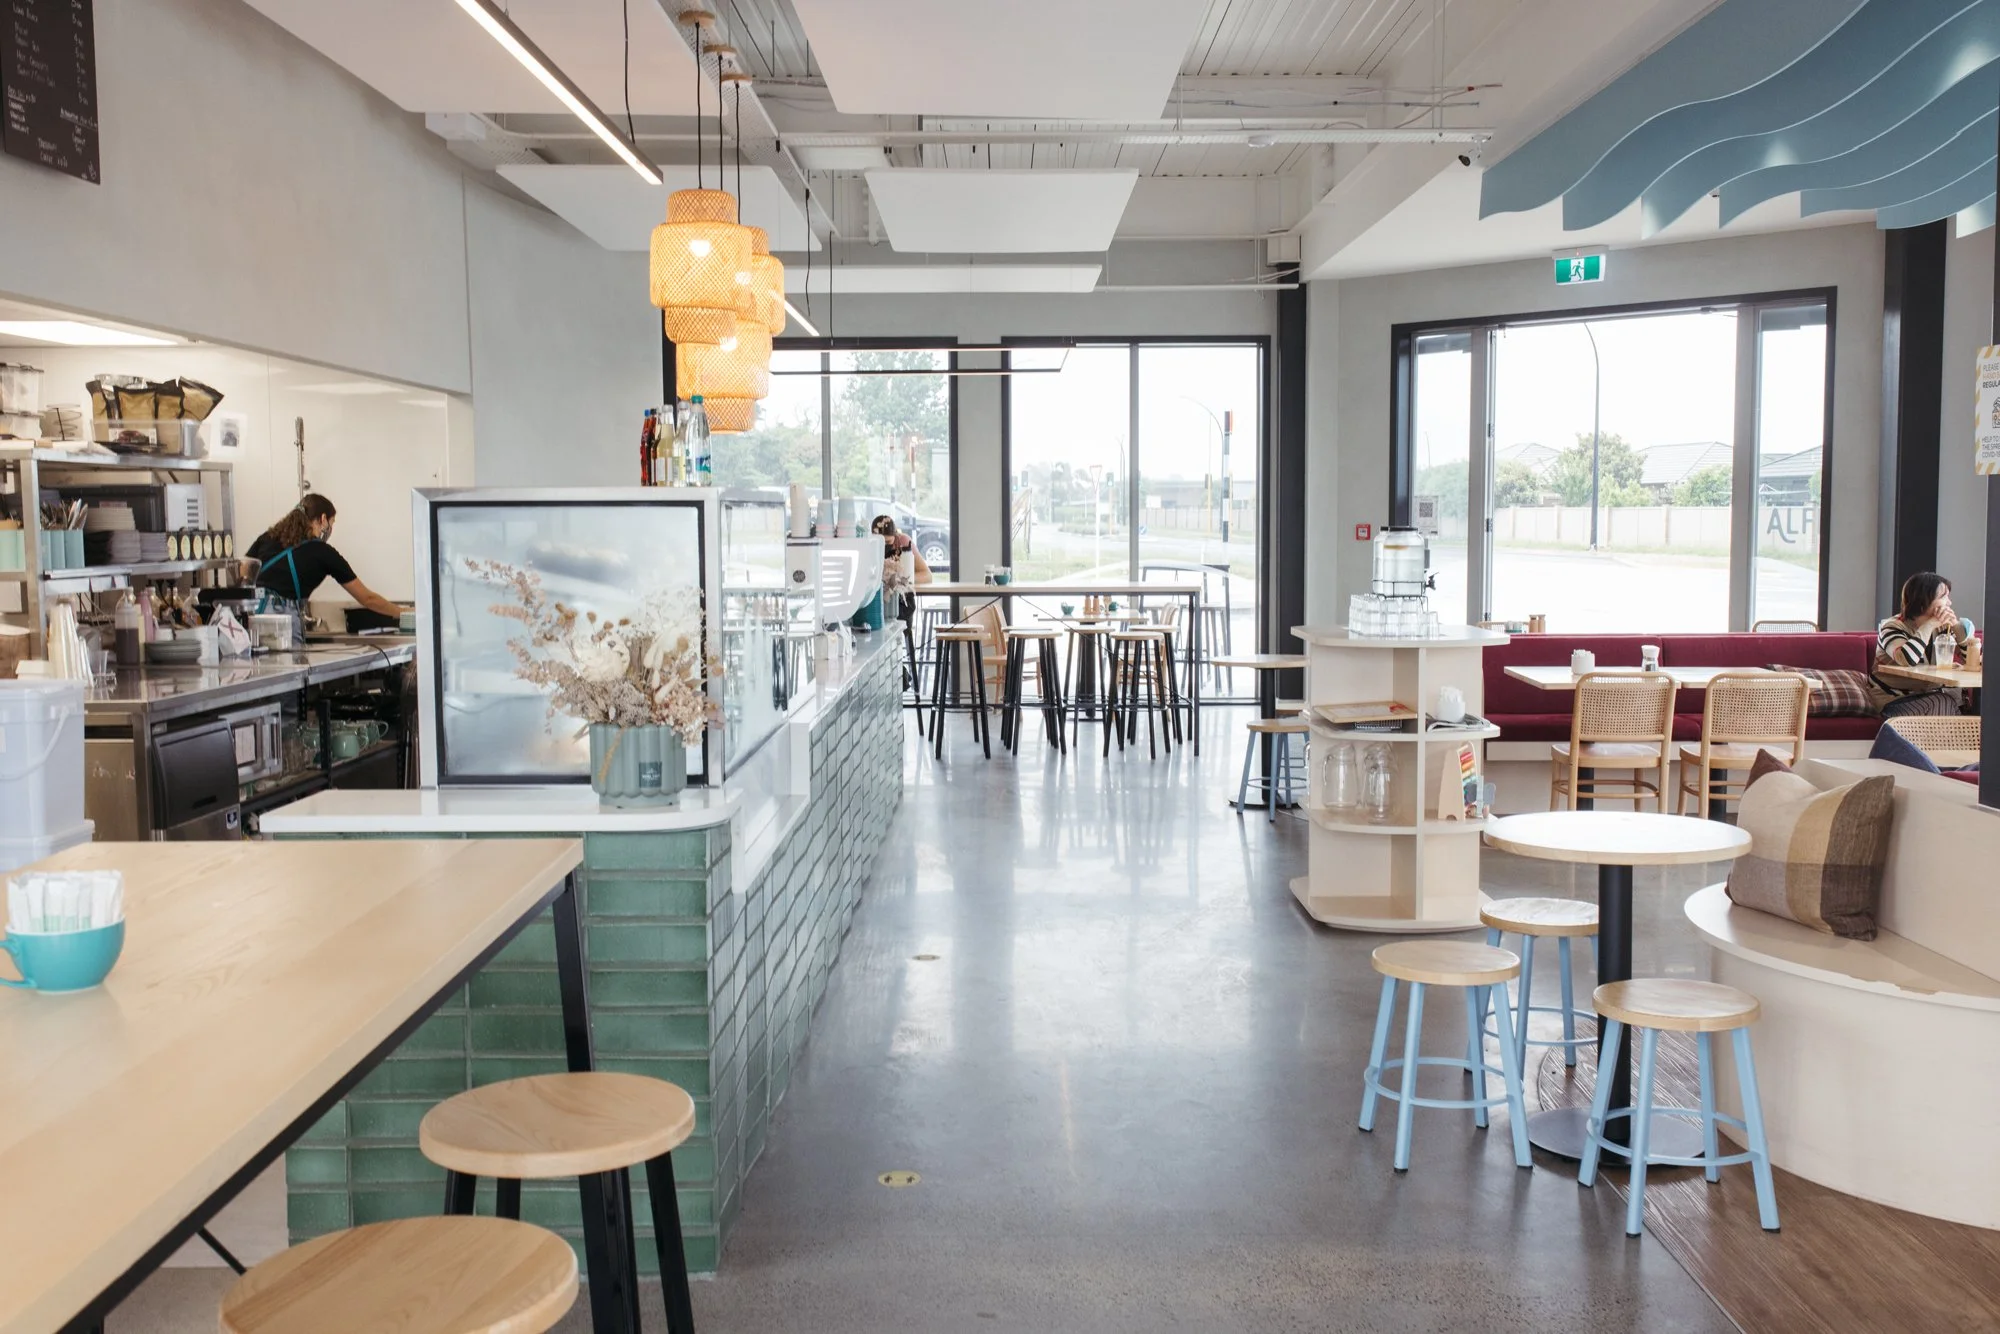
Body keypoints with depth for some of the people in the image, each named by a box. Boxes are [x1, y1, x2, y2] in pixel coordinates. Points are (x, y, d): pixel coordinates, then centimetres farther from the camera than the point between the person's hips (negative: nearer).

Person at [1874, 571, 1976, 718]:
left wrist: (1957, 626, -8)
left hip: (1924, 697, 7)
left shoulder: (1941, 627, 10)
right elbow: (1906, 659, -30)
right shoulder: (1893, 627, -9)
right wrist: (1929, 625, -23)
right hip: (1891, 701, -7)